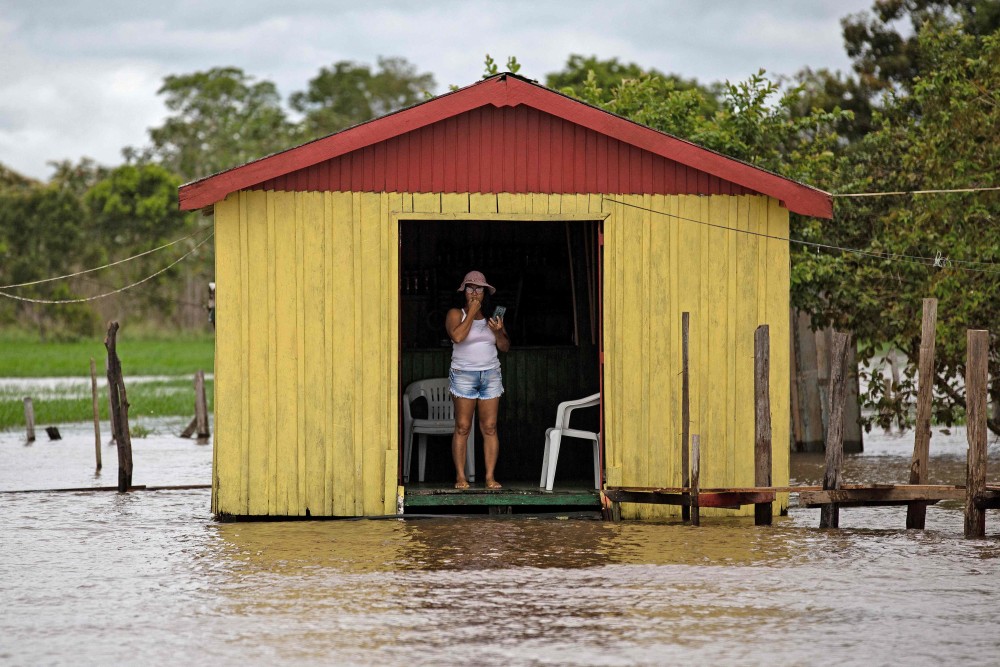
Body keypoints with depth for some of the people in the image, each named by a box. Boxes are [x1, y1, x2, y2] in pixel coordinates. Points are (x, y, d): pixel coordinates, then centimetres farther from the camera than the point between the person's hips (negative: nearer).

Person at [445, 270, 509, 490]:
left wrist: (498, 331, -9)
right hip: (464, 374, -3)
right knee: (462, 427, -6)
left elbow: (505, 347, 11)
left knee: (490, 427, -2)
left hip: (491, 375, 3)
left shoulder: (492, 316, 13)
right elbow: (457, 336, -18)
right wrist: (471, 312, -11)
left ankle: (490, 477, -2)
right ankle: (460, 477, -4)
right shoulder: (456, 314, 2)